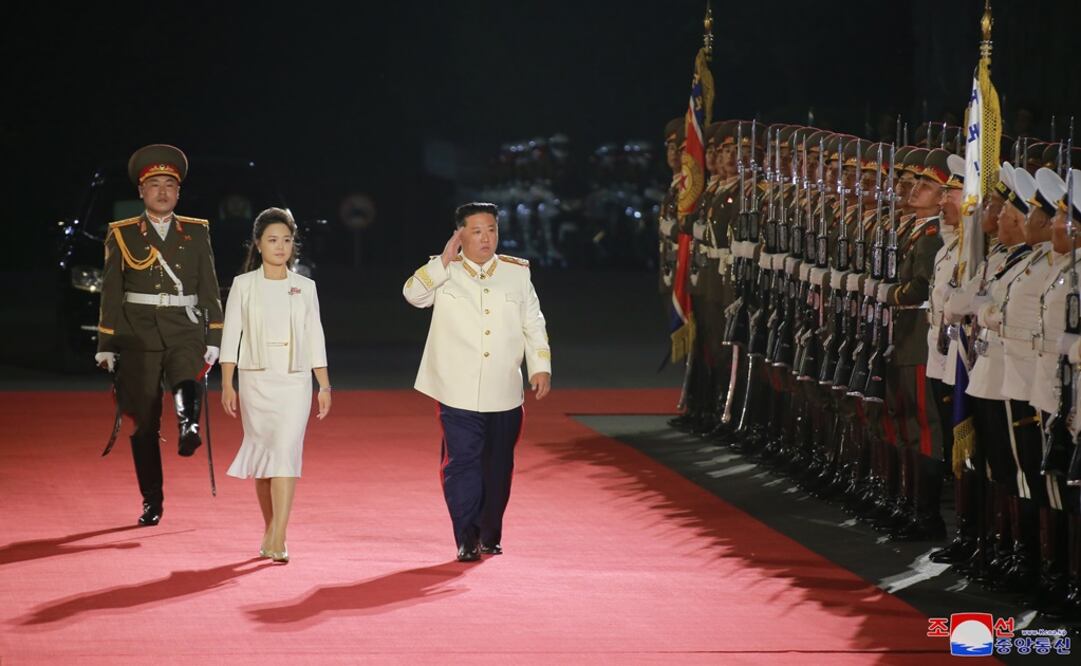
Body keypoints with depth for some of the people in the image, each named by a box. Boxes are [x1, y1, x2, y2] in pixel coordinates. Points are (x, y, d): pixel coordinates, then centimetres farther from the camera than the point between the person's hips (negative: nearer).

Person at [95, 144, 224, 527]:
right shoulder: (122, 236, 5)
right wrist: (106, 346, 0)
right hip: (138, 333, 0)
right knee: (144, 422, 1)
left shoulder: (196, 233, 8)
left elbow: (209, 290, 9)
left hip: (184, 330, 1)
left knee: (188, 382, -35)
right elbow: (110, 294, 5)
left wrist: (214, 339, 3)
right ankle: (151, 501, 6)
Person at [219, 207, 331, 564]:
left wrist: (325, 386, 7)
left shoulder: (305, 288, 7)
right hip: (256, 380, 0)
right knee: (262, 455, 7)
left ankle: (277, 540, -21)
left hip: (295, 381, 0)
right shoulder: (244, 285, 3)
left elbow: (315, 338, 10)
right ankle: (271, 532, 22)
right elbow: (230, 335, 1)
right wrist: (226, 385, -5)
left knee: (286, 452, -14)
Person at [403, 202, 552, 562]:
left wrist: (541, 367, 4)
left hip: (505, 395, 3)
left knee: (498, 466, 11)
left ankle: (490, 536, 25)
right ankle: (467, 540, -6)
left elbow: (533, 323, 12)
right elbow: (413, 293, -16)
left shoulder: (517, 272, 8)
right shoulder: (444, 272, 2)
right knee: (462, 463, -9)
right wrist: (446, 259, -18)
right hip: (459, 394, -3)